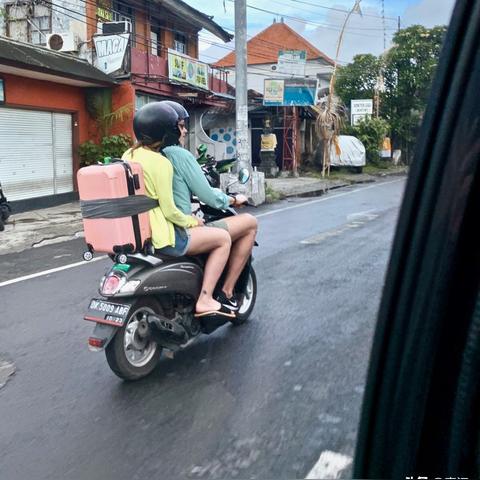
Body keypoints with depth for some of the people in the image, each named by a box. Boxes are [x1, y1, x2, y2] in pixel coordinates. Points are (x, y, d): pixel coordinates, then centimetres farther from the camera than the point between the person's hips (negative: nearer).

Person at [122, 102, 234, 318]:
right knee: (223, 238, 0)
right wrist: (191, 221, -1)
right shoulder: (160, 162, -18)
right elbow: (169, 211, -19)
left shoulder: (129, 155, 8)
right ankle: (205, 301, -2)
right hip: (161, 238, -9)